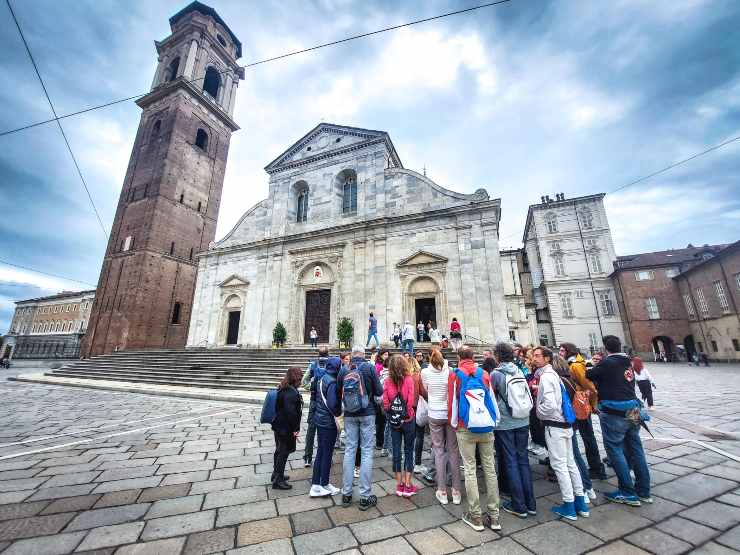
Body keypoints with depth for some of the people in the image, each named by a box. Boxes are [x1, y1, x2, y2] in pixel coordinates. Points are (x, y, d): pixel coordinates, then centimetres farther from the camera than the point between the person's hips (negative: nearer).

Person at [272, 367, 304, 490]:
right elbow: (290, 412, -29)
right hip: (286, 428, -10)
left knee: (279, 450, 23)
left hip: (278, 425, 10)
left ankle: (276, 474, 39)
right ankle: (278, 481, 15)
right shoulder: (291, 393, -26)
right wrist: (295, 428, -18)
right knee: (284, 452, 4)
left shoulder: (283, 389, 6)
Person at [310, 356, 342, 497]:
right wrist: (339, 412, -7)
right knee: (327, 454, 9)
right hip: (329, 422, -8)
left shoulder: (322, 379, 4)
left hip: (319, 419, 8)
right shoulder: (332, 382, -22)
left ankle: (315, 485, 27)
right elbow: (332, 404, -27)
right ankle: (324, 485, 25)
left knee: (320, 452, 18)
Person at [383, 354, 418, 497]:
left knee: (396, 451, 14)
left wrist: (391, 416, 7)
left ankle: (399, 485, 25)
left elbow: (385, 402, -9)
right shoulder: (409, 379, -15)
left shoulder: (387, 381, -10)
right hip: (408, 419, -2)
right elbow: (410, 401, -14)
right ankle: (408, 485, 20)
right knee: (408, 451, 13)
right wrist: (407, 415, 3)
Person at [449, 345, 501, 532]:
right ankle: (494, 516, 21)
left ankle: (476, 516, 15)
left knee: (470, 470, 7)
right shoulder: (483, 373, 1)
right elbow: (492, 399, 5)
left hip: (465, 429, -3)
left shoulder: (455, 375, -6)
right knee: (490, 469, 12)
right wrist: (494, 421, 17)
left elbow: (452, 402, -4)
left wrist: (454, 423, 12)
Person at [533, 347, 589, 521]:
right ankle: (580, 503, 27)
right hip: (565, 424, 9)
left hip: (554, 426, -9)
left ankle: (569, 506, 13)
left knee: (559, 465, 3)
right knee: (570, 463, 17)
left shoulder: (545, 376, -19)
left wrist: (538, 411, -8)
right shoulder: (554, 374, 9)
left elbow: (549, 405, -24)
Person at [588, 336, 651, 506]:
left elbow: (588, 376, -8)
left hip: (614, 414, -8)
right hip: (632, 411, 8)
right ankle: (644, 491, 25)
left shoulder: (607, 363, -14)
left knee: (615, 450, 3)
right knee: (635, 450, 15)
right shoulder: (627, 363, 9)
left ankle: (628, 493, 9)